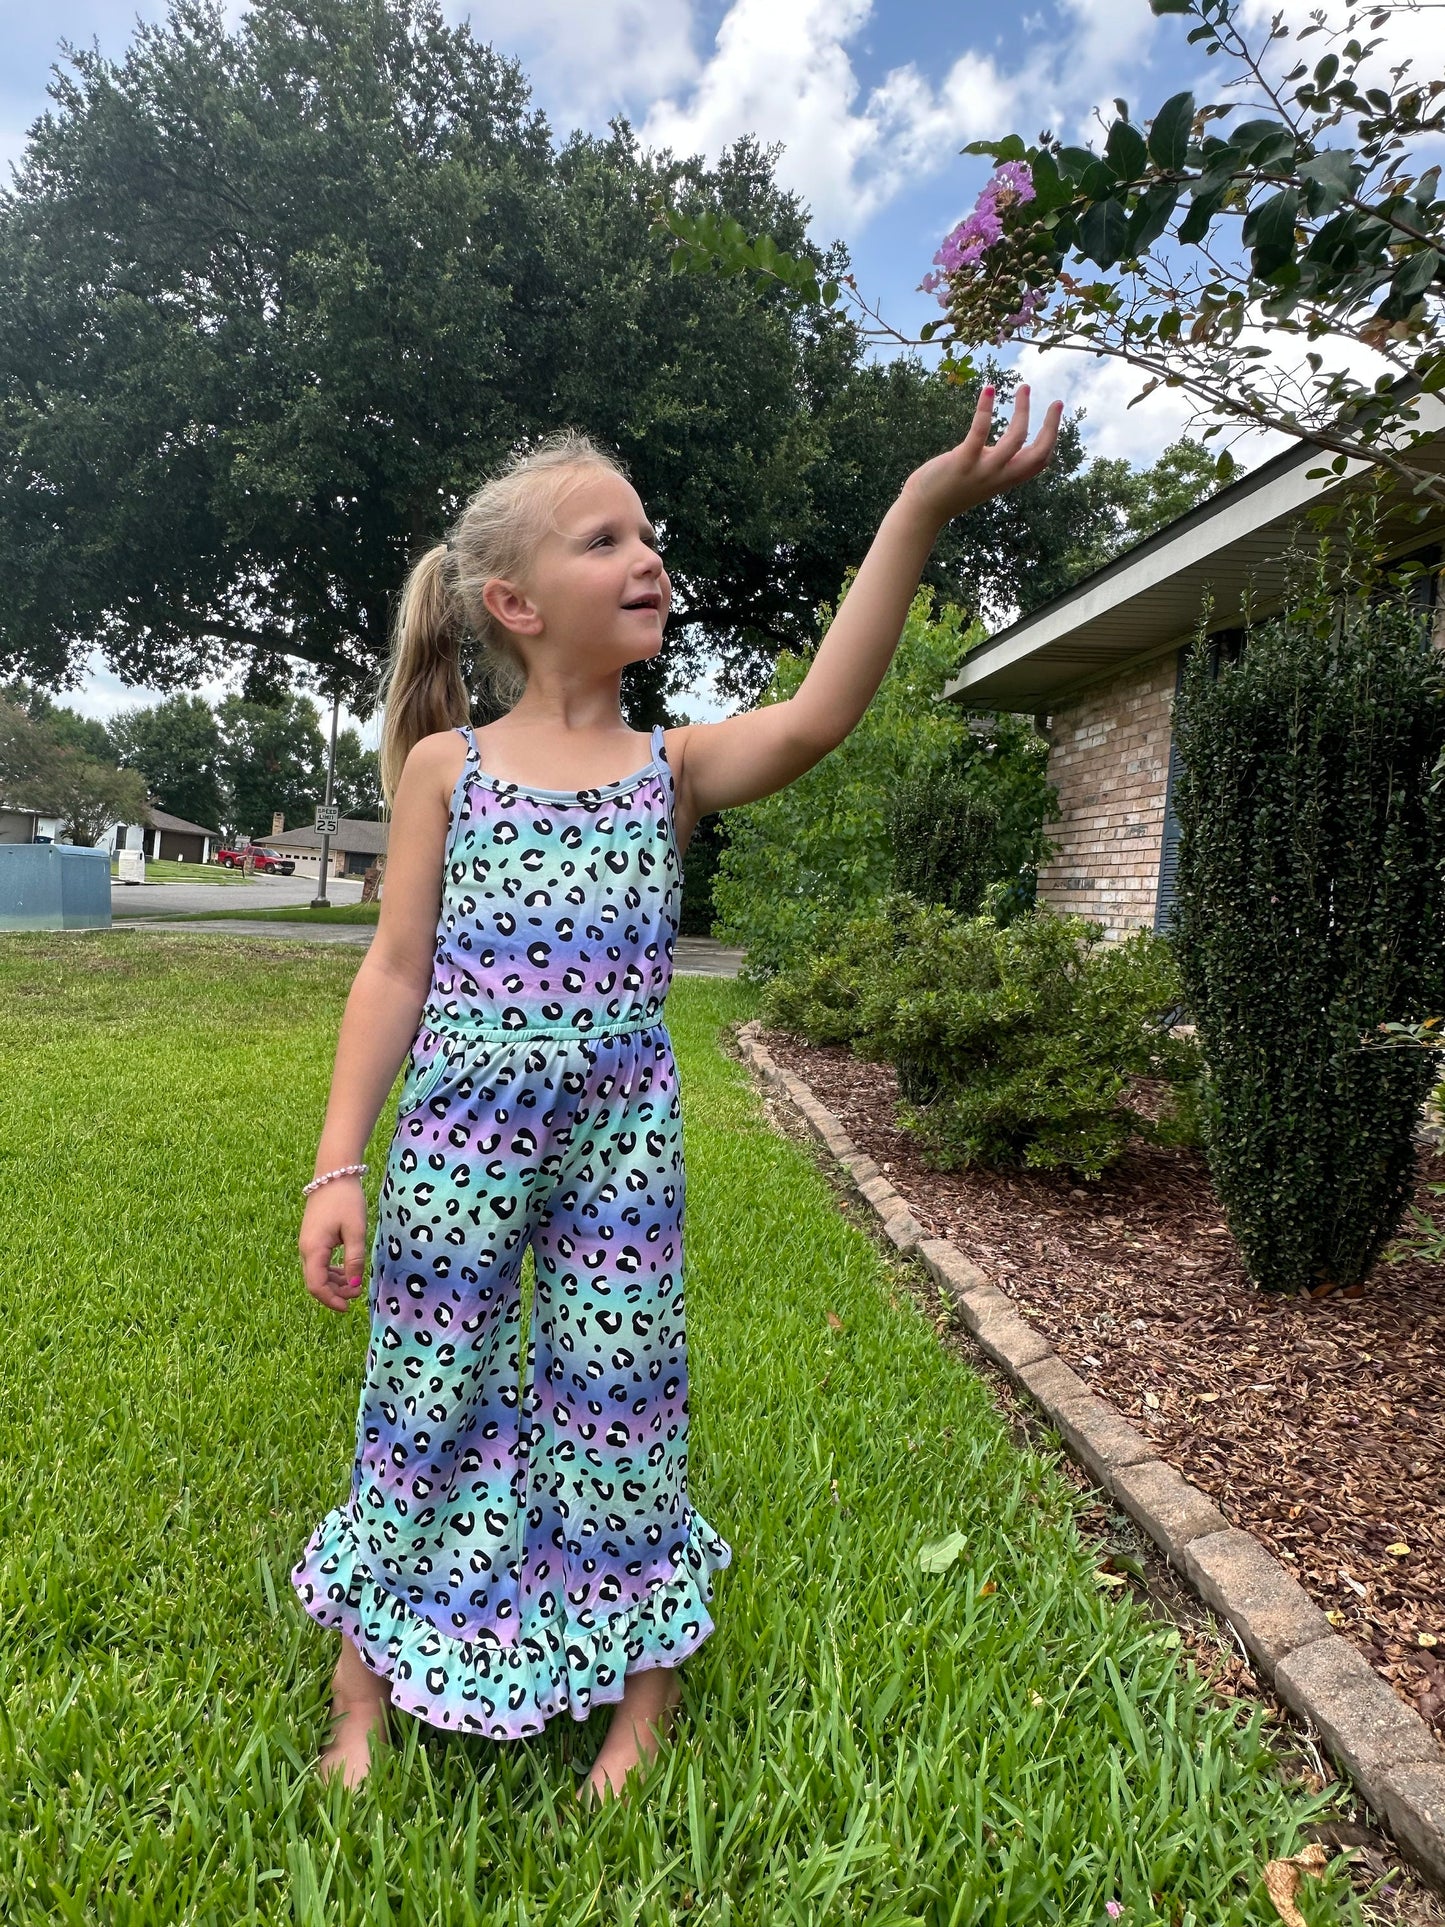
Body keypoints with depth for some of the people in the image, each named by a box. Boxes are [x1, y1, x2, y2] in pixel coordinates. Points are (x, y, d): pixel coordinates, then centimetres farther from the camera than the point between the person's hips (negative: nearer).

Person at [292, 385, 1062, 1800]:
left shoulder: (677, 767, 0)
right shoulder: (445, 767, -1)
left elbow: (814, 720, -20)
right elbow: (395, 971, -1)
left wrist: (916, 517, -29)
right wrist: (339, 1166, -5)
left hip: (622, 1140, 1)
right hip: (457, 1143, 0)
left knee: (617, 1396, 12)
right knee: (428, 1395, 13)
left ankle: (641, 1685, 36)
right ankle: (365, 1693, 39)